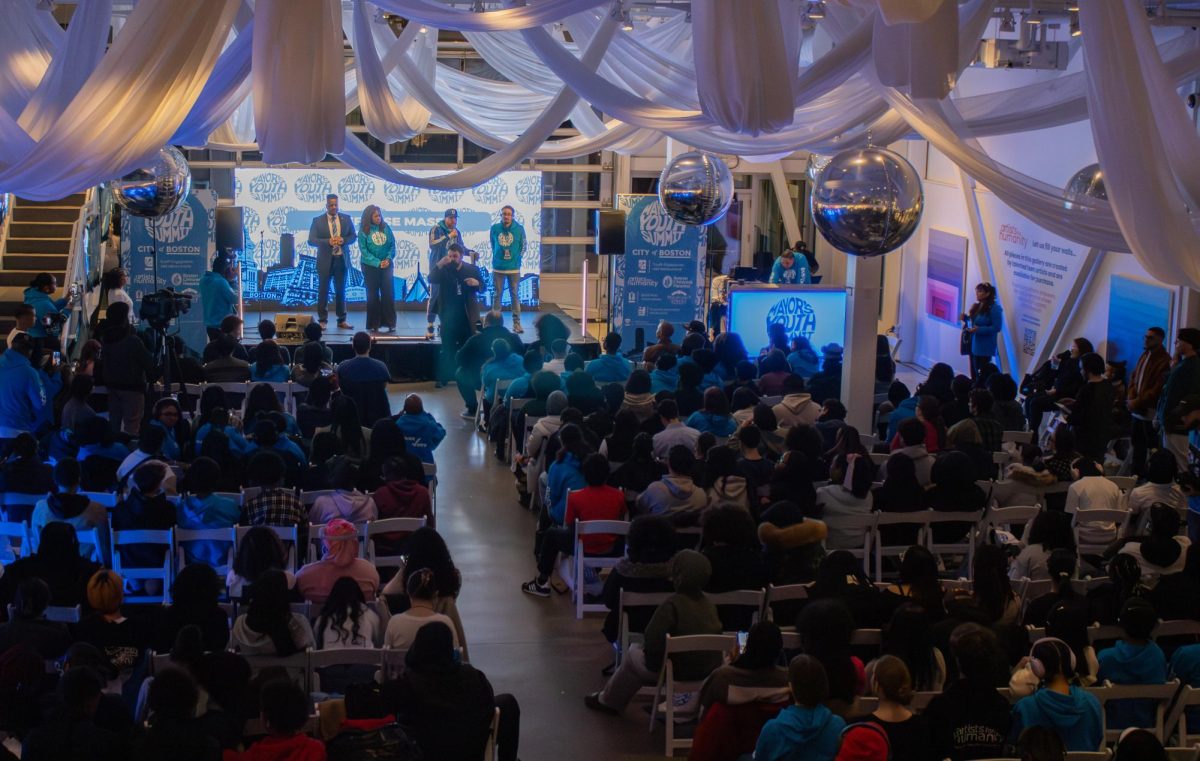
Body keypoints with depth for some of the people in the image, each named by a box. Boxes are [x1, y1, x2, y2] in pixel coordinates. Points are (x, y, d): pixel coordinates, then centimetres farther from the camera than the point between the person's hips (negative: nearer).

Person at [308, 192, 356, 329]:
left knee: (341, 291, 8)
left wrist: (343, 240, -13)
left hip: (342, 259, 2)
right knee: (323, 291, 2)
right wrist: (328, 241, -21)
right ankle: (322, 320, 8)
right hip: (325, 260, -2)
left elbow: (353, 235, 8)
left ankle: (342, 320, 14)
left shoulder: (346, 218, 5)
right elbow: (311, 240, -7)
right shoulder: (317, 221, -3)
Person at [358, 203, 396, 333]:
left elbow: (392, 244, 3)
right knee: (373, 295, 4)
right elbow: (364, 250, -8)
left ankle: (388, 323, 6)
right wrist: (378, 263, -15)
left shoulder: (386, 227, 1)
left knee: (388, 293, 0)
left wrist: (388, 259, -12)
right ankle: (374, 324, 11)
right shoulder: (364, 231, -6)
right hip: (370, 267, -2)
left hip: (387, 265, 2)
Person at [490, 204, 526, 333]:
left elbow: (523, 246, 4)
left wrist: (517, 258, 1)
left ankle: (517, 323, 8)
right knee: (497, 295, 6)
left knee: (515, 295, 3)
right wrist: (497, 257, 11)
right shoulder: (494, 228, -3)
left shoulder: (519, 229, -5)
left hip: (514, 268, -1)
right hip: (498, 268, 1)